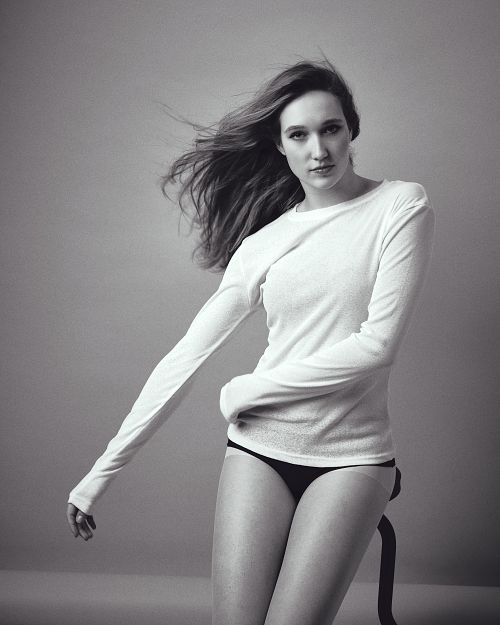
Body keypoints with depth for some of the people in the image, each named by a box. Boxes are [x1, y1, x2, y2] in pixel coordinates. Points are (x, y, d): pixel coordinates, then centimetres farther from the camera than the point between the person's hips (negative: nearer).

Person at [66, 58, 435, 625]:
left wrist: (246, 389, -4)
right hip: (259, 450, 2)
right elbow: (185, 357, 5)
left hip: (351, 454, -2)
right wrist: (102, 470, 4)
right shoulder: (263, 242, 6)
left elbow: (378, 343, -11)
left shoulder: (400, 206, -2)